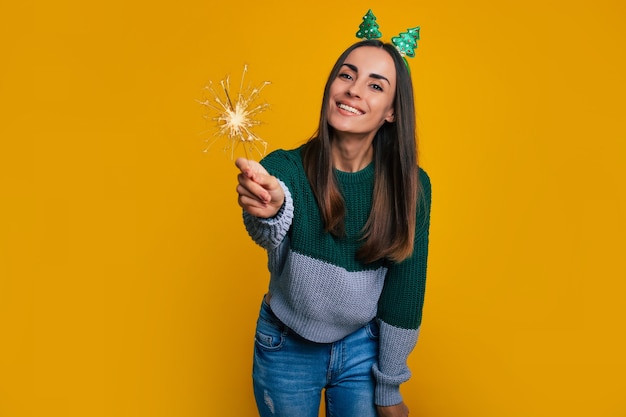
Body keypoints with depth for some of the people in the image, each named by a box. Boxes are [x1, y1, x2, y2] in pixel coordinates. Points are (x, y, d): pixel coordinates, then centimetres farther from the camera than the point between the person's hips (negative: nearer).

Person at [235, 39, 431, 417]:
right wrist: (270, 212, -61)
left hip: (363, 347, 1)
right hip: (287, 348, 0)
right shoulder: (286, 167, -17)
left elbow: (404, 292, -8)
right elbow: (269, 237, -37)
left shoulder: (411, 185, -14)